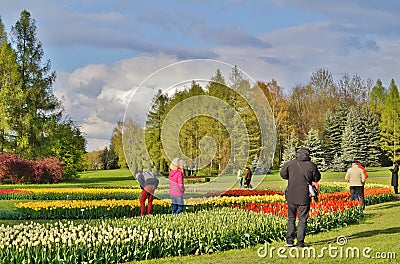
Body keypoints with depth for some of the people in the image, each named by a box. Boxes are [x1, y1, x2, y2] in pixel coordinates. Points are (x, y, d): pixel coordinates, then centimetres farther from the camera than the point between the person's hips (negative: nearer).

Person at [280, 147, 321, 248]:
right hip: (304, 196, -2)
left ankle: (290, 240, 8)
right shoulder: (311, 166, -6)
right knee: (303, 219, 5)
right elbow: (317, 178, 5)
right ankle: (300, 242, 2)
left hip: (291, 195, 2)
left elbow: (283, 174, 9)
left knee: (291, 218, 13)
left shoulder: (290, 163, -2)